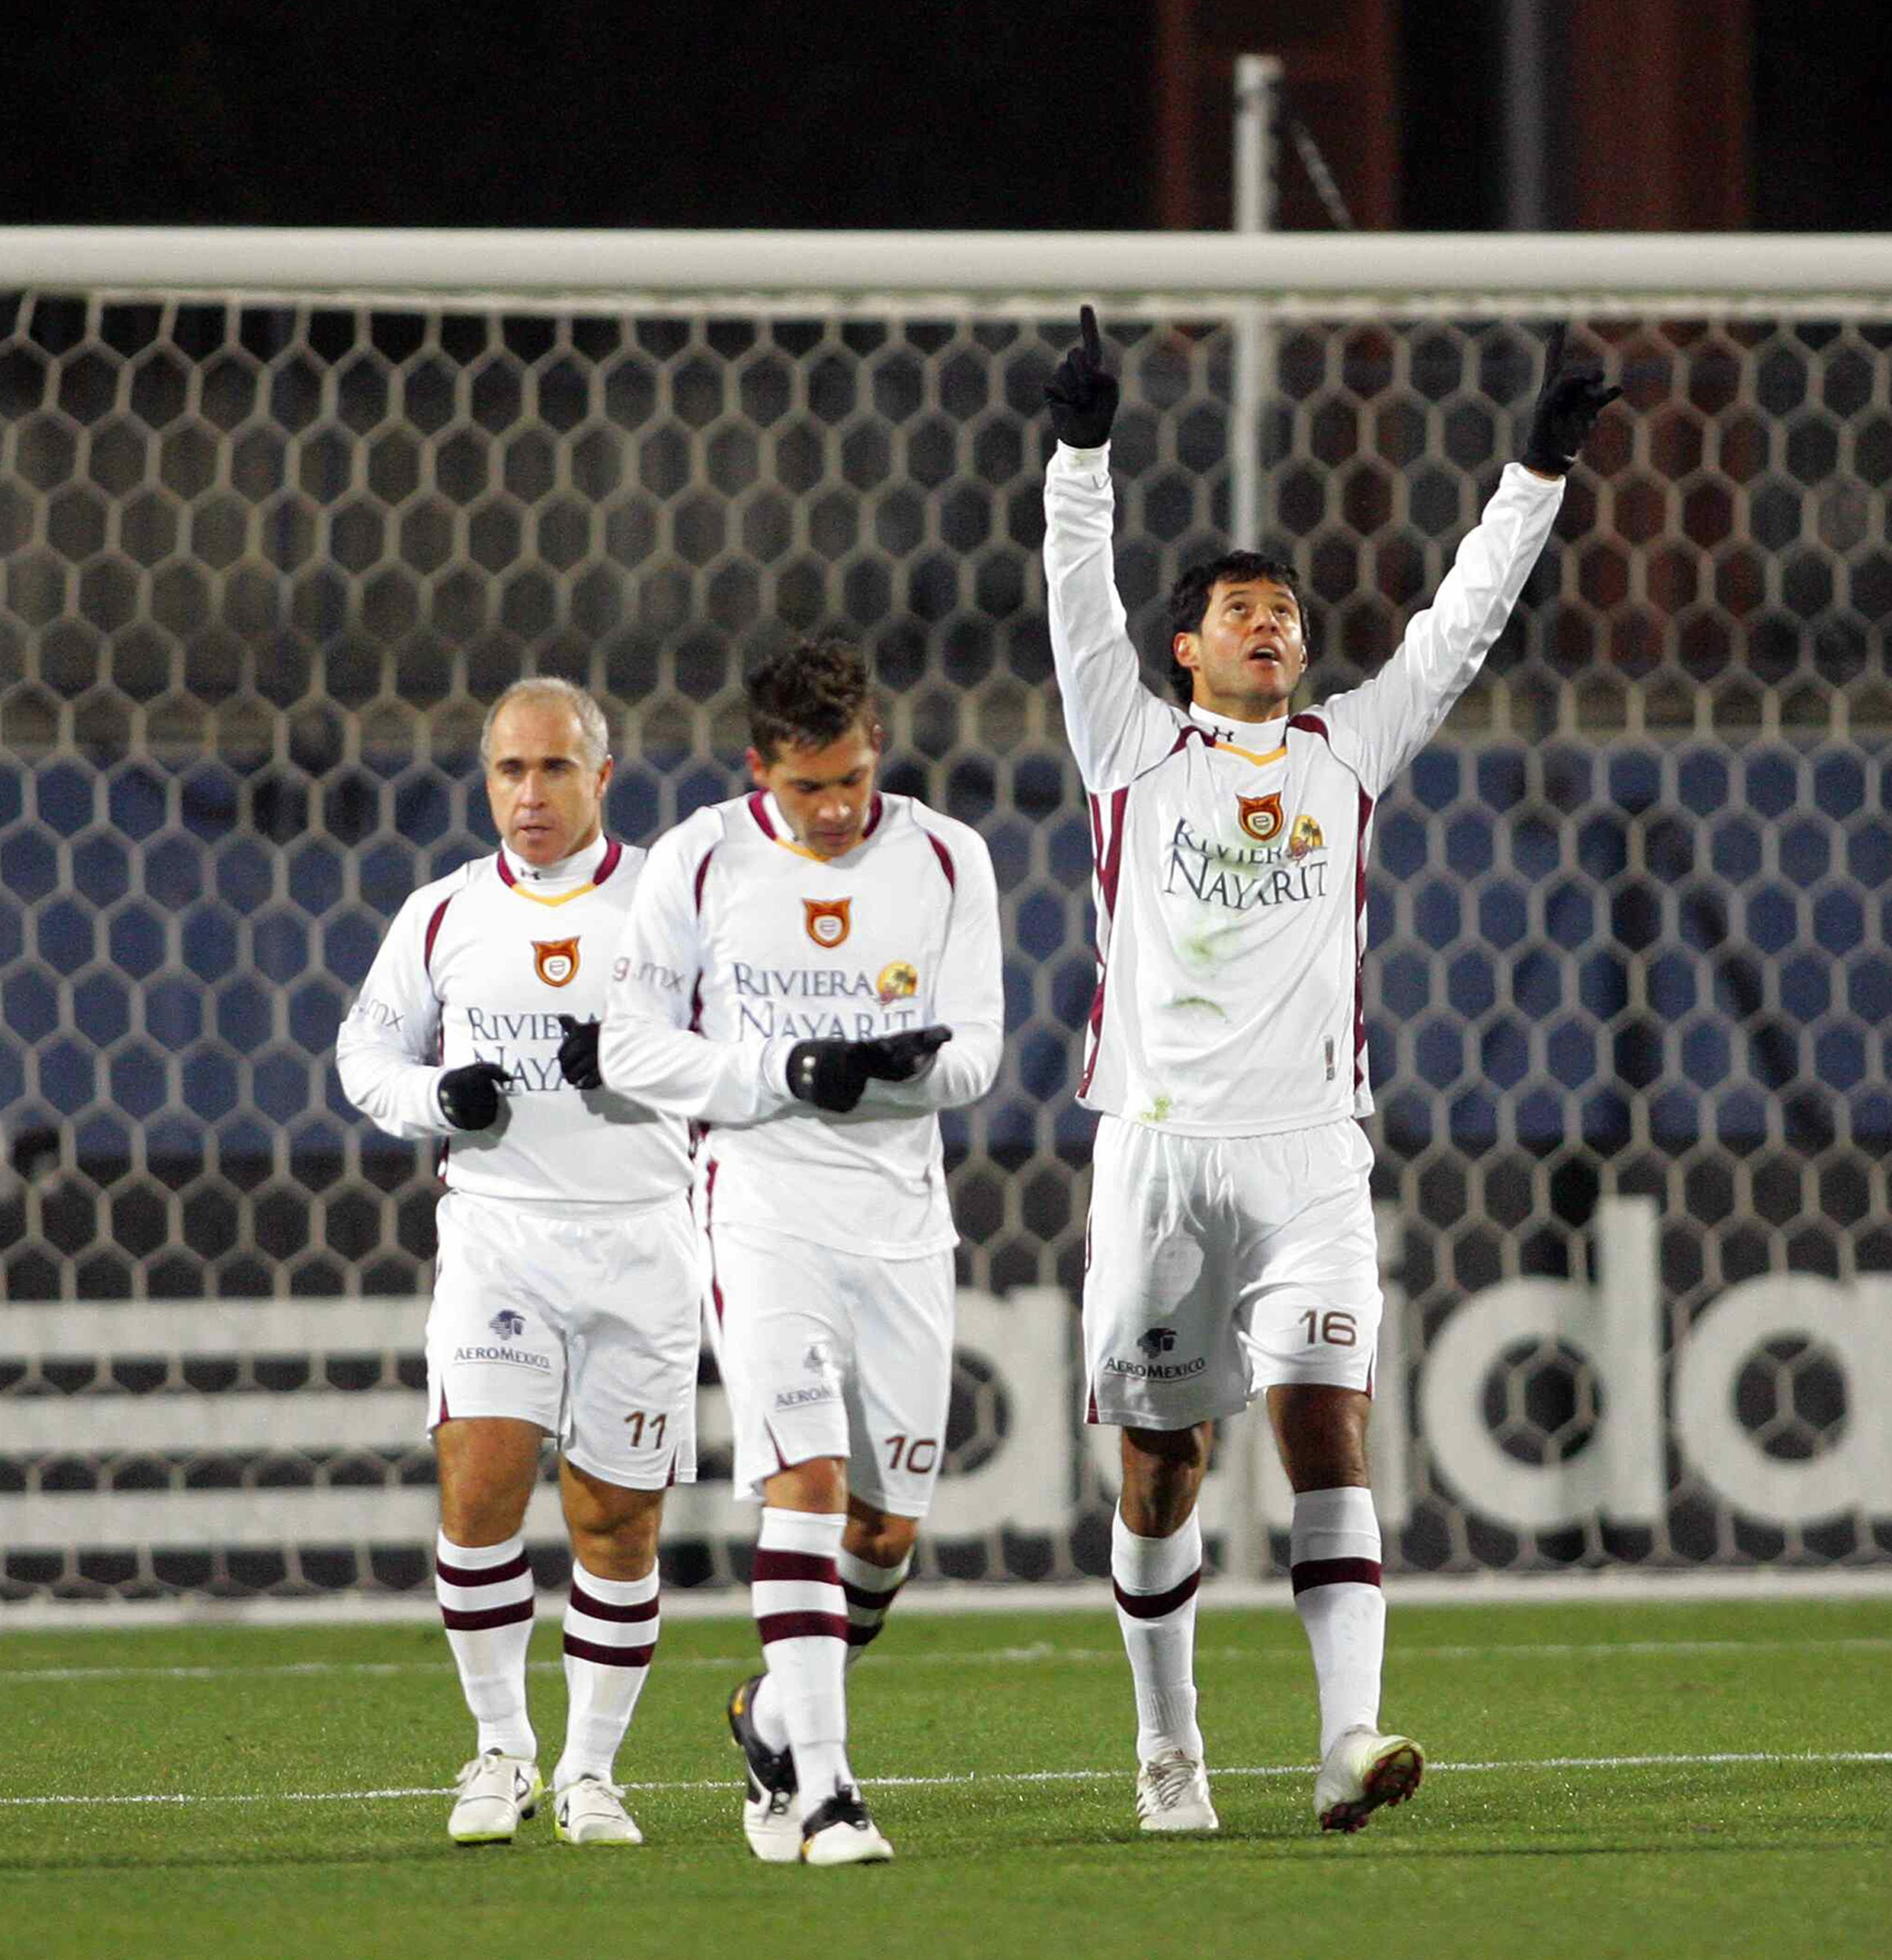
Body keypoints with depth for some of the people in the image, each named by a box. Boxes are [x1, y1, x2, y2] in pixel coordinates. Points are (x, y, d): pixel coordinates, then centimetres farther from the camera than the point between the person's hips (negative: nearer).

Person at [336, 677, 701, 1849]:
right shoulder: (445, 917, 7)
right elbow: (366, 1052, 17)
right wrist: (437, 1098, -5)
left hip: (642, 1236, 0)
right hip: (498, 1223, 0)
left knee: (618, 1520, 2)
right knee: (482, 1481, -14)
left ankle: (590, 1773, 15)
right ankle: (503, 1750, 1)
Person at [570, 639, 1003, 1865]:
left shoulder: (947, 862, 4)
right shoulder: (700, 864, -1)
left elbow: (976, 1056, 3)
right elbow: (631, 1046, 1)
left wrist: (907, 1061, -20)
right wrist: (783, 1071, -13)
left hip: (903, 1220, 3)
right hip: (766, 1207, -3)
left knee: (888, 1528, 5)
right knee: (807, 1480, -18)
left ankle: (777, 1716, 31)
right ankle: (821, 1790, -20)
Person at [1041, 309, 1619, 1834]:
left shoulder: (1348, 752, 15)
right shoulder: (1136, 747, 9)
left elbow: (1461, 620, 15)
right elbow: (1080, 597, -1)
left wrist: (1545, 466, 10)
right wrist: (1083, 446, -13)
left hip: (1310, 1159, 1)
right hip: (1161, 1149, -1)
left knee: (1328, 1430, -14)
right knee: (1161, 1463, 5)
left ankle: (1351, 1737, -24)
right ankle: (1169, 1748, 21)